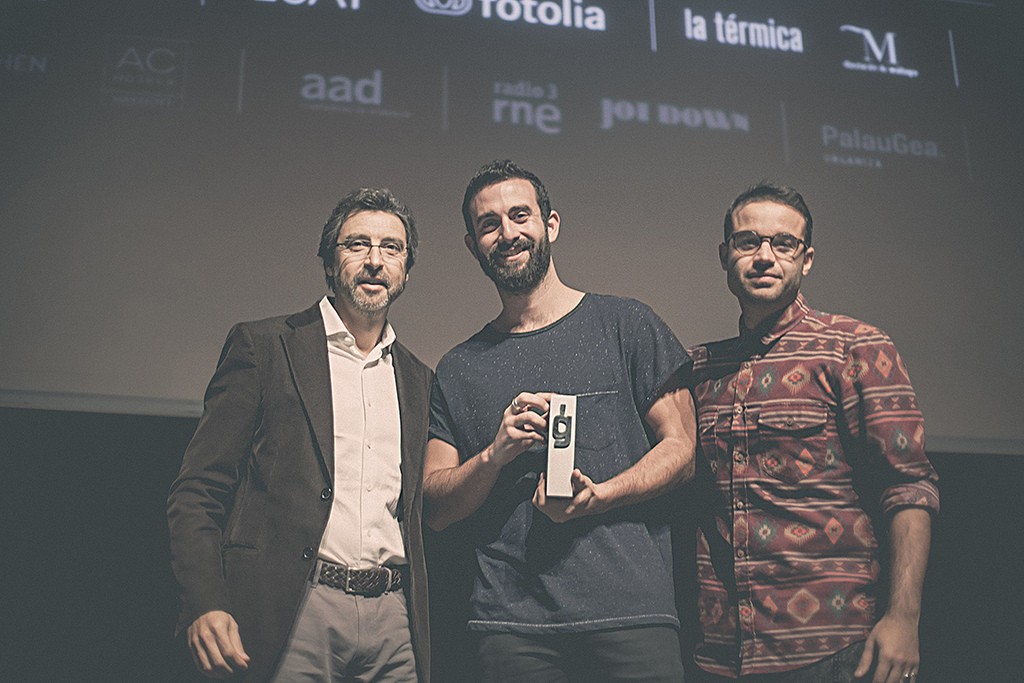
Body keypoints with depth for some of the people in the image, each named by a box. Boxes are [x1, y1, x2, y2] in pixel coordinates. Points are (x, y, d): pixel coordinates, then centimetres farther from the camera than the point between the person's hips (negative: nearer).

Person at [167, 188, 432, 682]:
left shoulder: (418, 380, 15)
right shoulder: (262, 346, 2)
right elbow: (197, 492, -2)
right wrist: (205, 605, -15)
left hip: (394, 623, 4)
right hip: (288, 619, -4)